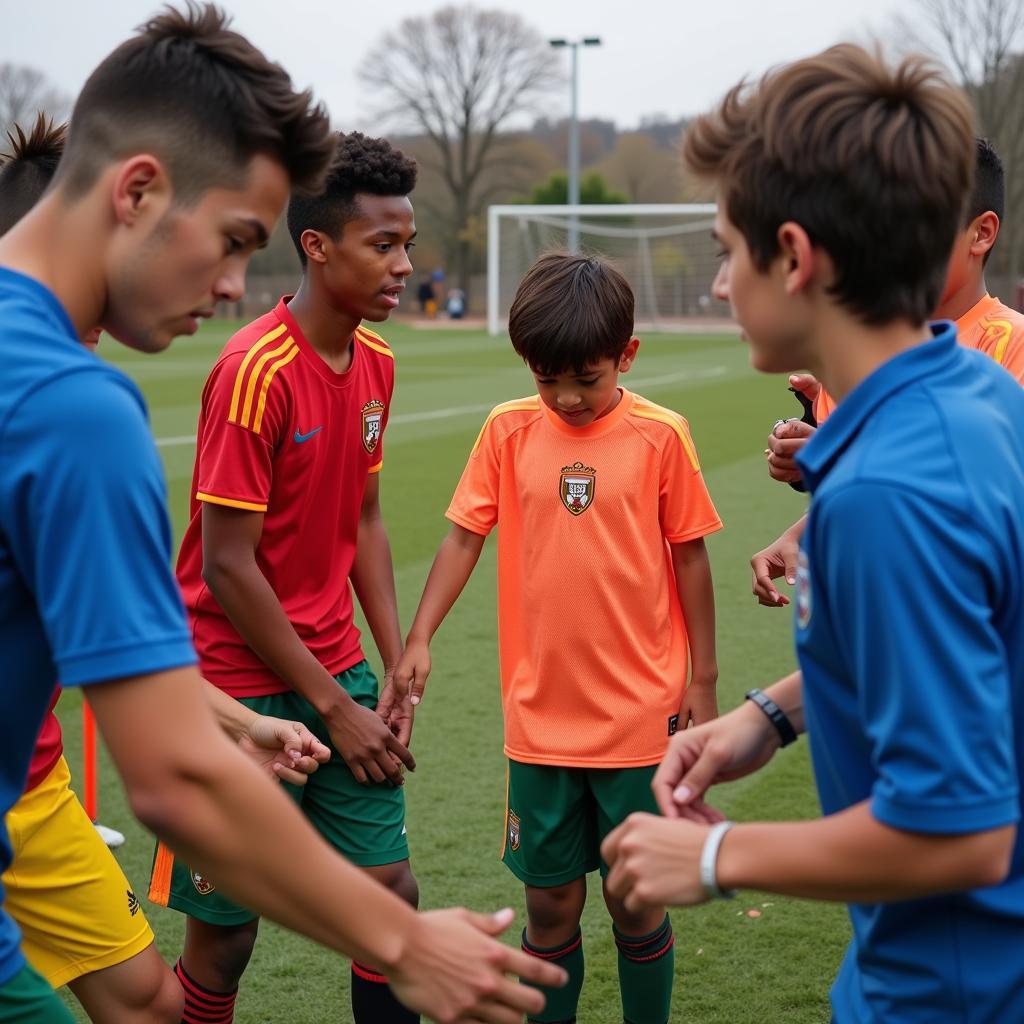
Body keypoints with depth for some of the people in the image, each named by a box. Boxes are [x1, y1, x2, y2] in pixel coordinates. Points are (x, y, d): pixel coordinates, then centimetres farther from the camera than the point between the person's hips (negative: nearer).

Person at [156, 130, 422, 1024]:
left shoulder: (376, 361, 4)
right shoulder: (256, 371, -19)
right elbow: (227, 568, -18)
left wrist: (395, 668, 3)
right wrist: (333, 707, -13)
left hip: (337, 667, 7)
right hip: (243, 682, -7)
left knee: (391, 889, 6)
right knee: (226, 932, 3)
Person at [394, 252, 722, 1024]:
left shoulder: (660, 436, -6)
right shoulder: (509, 431, -1)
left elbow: (689, 558, 0)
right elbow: (465, 534, 1)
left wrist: (702, 681, 2)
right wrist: (420, 638, -10)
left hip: (640, 716, -2)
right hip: (540, 720, 2)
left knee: (637, 899, 9)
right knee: (550, 903, 10)